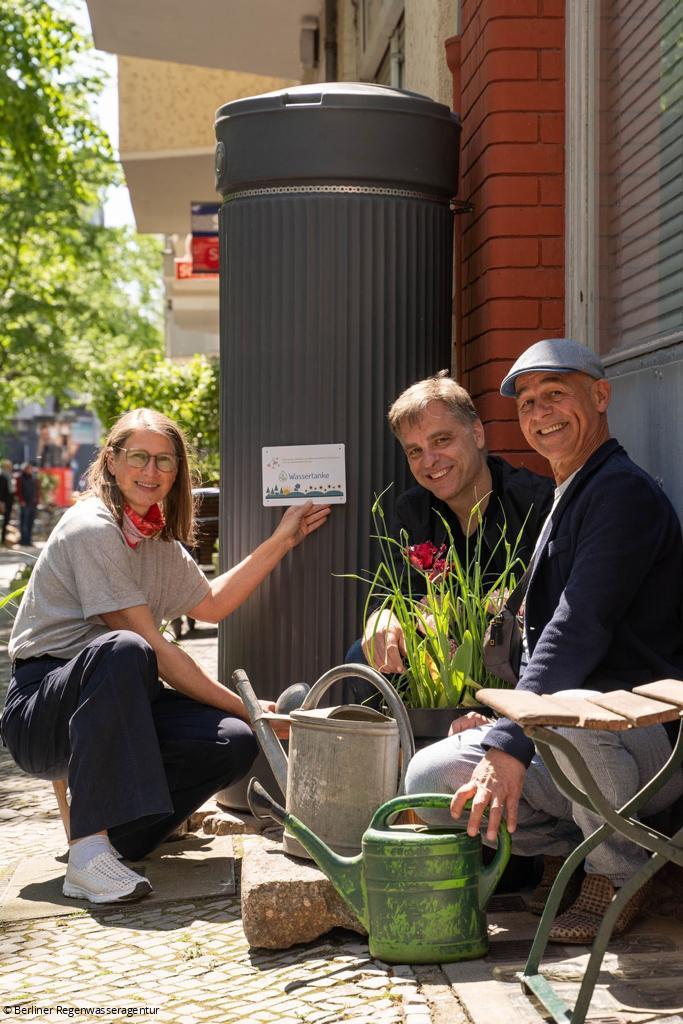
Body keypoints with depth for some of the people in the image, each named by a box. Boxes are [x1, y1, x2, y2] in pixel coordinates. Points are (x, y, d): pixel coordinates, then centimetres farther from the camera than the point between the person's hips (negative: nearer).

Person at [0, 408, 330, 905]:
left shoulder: (158, 539, 12)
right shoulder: (92, 530, -17)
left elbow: (212, 603, 26)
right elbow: (152, 647, -19)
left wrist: (283, 540, 20)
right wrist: (246, 706, -18)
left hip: (115, 705, 8)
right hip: (42, 707, -8)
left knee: (233, 743, -15)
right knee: (123, 651, -40)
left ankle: (121, 832, 6)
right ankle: (89, 851, -41)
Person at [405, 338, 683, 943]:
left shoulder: (624, 492, -13)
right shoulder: (566, 503, 19)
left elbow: (579, 633, -24)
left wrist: (509, 744, -30)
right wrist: (503, 721, 7)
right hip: (565, 739, 9)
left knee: (571, 714, -41)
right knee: (429, 777, -6)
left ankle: (618, 876, -14)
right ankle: (575, 848, 7)